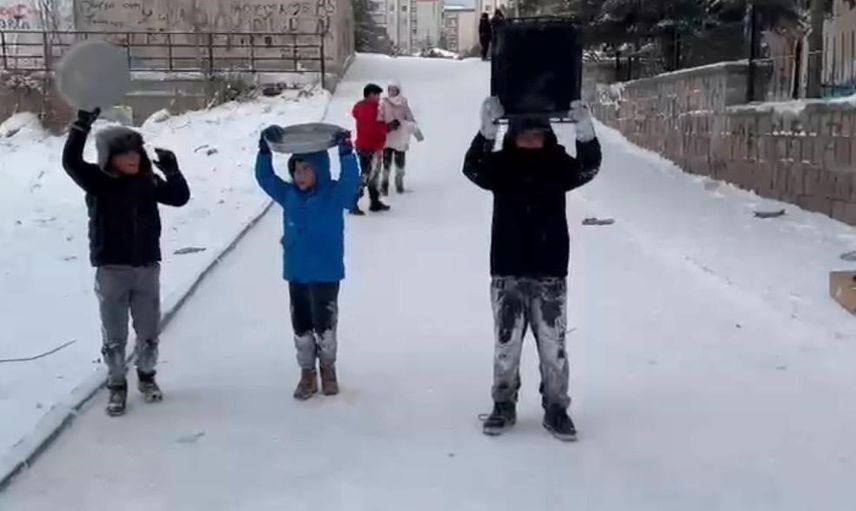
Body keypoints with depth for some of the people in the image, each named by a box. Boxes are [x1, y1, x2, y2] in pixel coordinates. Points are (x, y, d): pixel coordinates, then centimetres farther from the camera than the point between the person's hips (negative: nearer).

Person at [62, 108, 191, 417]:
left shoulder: (147, 181, 1)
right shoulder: (98, 181, -8)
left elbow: (180, 197, -1)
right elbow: (71, 161, -24)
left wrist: (172, 171, -16)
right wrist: (82, 125, -32)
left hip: (147, 268, 3)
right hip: (111, 269, -3)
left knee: (148, 332, 14)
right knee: (114, 336, 6)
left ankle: (146, 377, 35)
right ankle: (117, 386, 24)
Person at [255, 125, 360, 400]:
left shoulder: (334, 195, -11)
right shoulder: (289, 195, 2)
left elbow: (351, 180, -28)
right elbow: (265, 177, 2)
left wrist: (346, 153, -41)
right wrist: (265, 149, -12)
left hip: (326, 274, -4)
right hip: (295, 273, 4)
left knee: (324, 325, 7)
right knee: (301, 327, 12)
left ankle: (328, 368, 31)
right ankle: (307, 373, 29)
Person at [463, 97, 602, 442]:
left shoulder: (558, 165, 0)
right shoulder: (500, 165, -2)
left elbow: (587, 169, -17)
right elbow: (473, 169, -21)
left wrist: (586, 132, -34)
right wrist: (486, 130, -37)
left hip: (550, 274, 0)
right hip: (507, 274, 0)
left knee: (553, 347, 6)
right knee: (506, 344, 8)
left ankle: (556, 409, 19)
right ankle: (503, 406, 23)